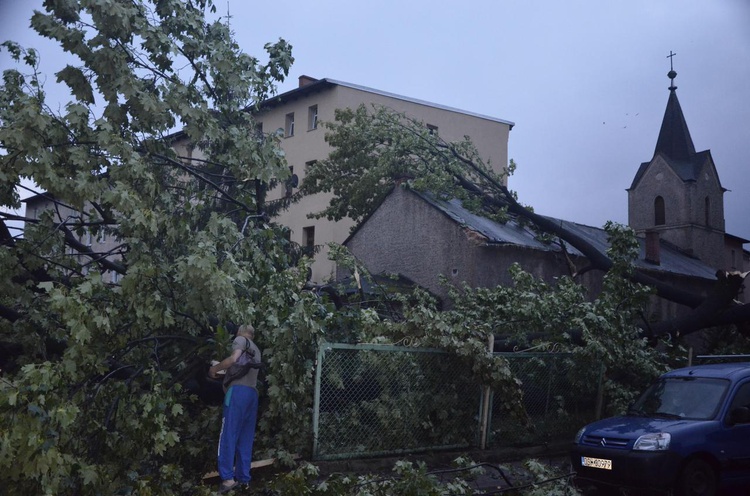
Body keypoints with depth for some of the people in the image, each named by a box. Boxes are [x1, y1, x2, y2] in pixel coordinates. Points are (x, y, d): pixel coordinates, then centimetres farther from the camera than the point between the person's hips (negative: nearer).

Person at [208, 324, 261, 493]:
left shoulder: (240, 339, 6)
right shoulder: (256, 350, 30)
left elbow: (233, 359, -11)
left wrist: (215, 369, 1)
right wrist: (222, 374, 27)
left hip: (239, 390, -7)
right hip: (253, 393, 7)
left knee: (229, 434, -8)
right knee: (245, 439, 7)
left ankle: (228, 478, -14)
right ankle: (243, 478, 5)